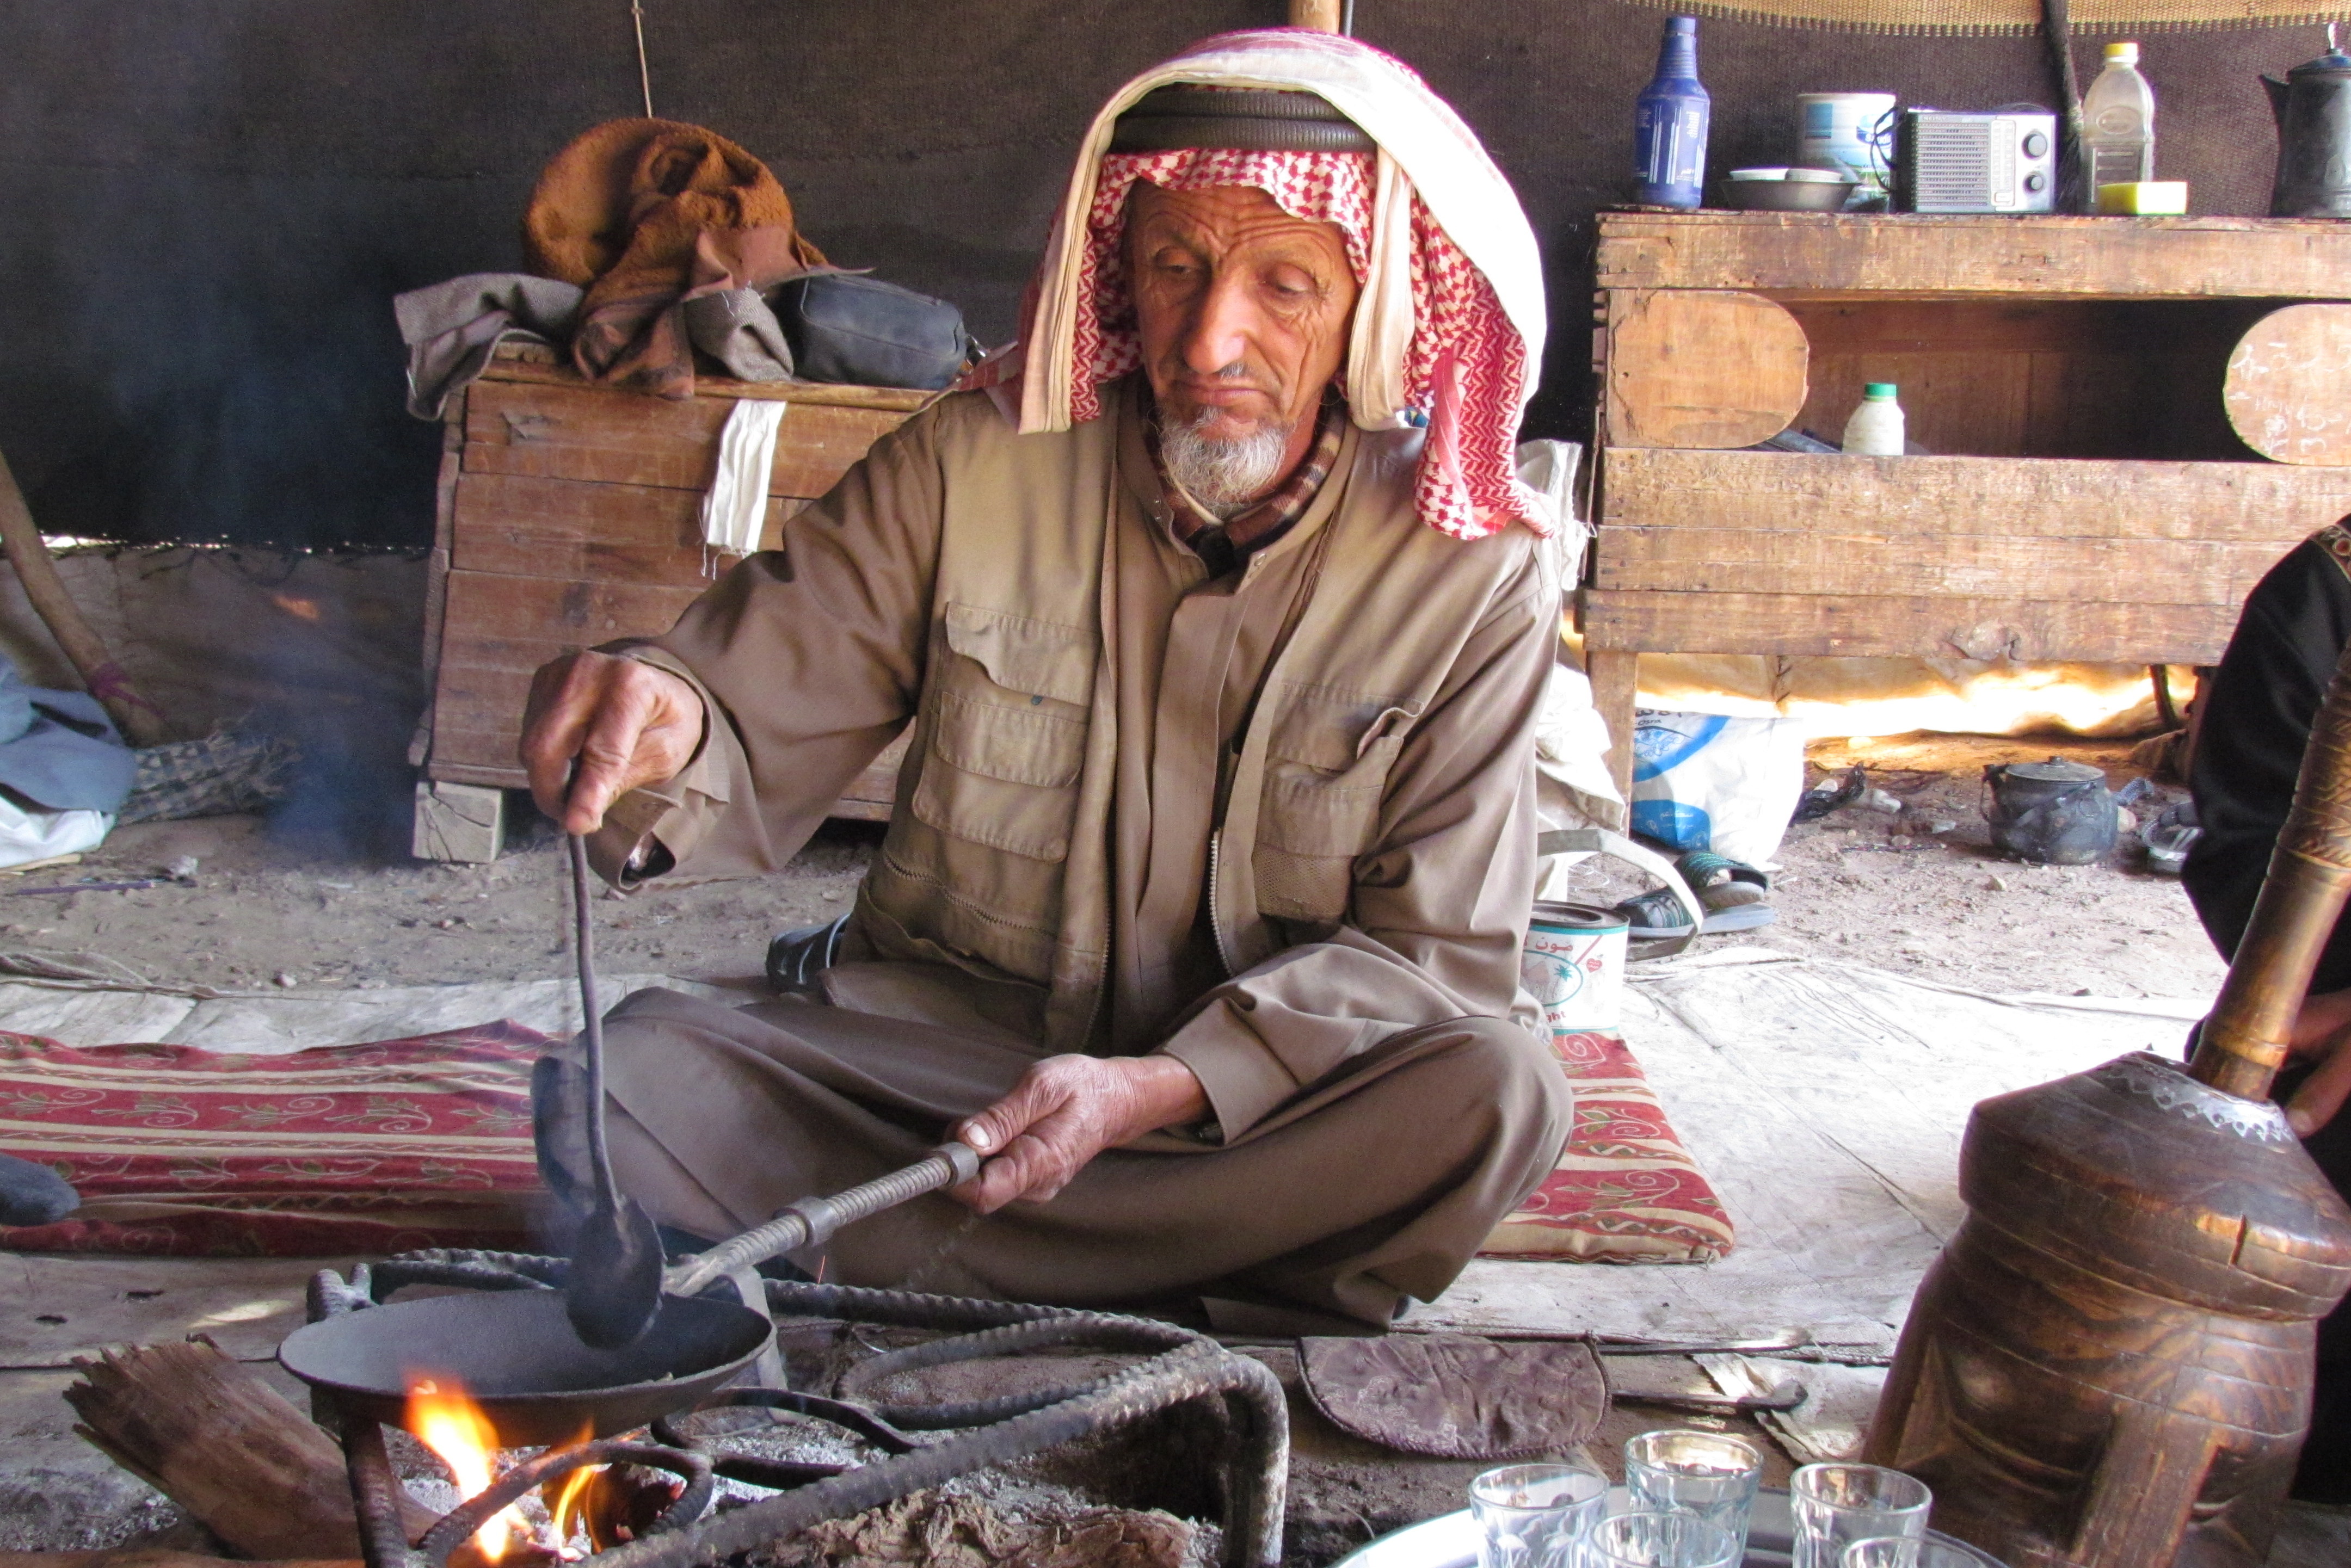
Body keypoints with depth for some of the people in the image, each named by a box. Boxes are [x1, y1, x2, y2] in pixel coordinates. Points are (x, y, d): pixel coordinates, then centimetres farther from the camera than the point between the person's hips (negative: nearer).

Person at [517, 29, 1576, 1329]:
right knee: (623, 1085, -24)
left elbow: (1432, 947, -10)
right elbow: (745, 723, -7)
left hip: (1277, 1094, 0)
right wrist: (655, 723, -33)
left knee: (1496, 1089, -31)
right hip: (936, 1050, 1)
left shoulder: (1477, 577, -9)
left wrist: (1153, 1090, -25)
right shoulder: (970, 470, -6)